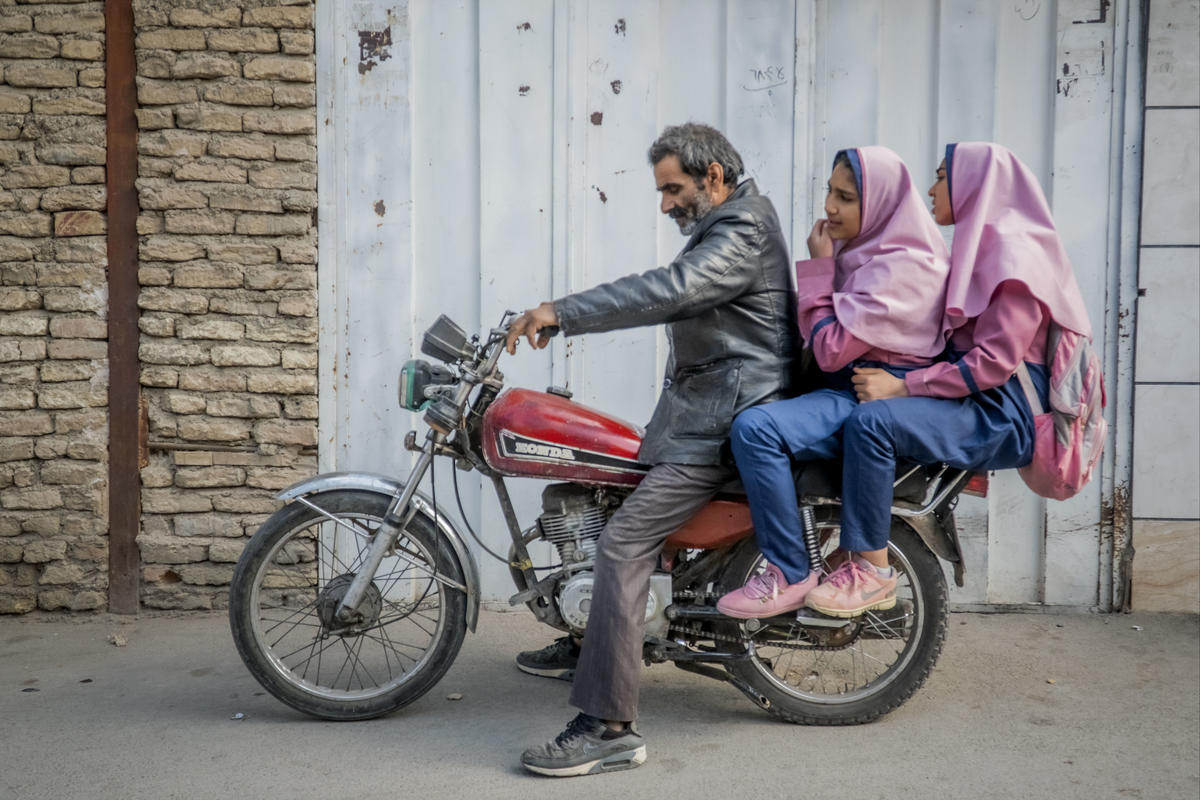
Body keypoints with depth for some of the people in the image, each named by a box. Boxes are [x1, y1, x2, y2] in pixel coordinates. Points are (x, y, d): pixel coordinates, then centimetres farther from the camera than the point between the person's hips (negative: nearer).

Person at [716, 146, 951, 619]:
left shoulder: (902, 266, -16)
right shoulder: (864, 248, 14)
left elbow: (832, 350, -20)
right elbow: (826, 342, 19)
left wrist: (818, 267, -12)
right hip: (851, 386, 11)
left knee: (755, 428, -29)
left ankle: (791, 575, -18)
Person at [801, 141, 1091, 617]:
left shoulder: (1015, 254, -12)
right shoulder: (980, 249, 20)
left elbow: (994, 363, -21)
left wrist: (903, 385, -22)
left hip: (1002, 416, -11)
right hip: (972, 403, 11)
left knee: (871, 420, -28)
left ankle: (872, 572, -20)